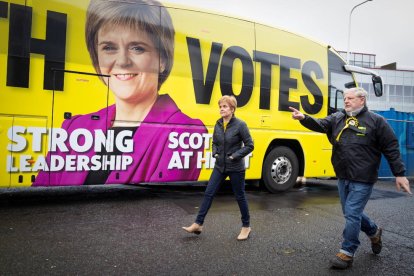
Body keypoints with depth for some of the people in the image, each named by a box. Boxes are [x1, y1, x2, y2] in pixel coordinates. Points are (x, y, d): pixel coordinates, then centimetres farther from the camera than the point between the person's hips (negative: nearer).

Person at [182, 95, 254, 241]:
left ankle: (246, 226, 27)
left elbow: (249, 145, -10)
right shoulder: (218, 124, 3)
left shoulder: (240, 125, -13)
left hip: (236, 168, -5)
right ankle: (198, 224, 14)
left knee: (240, 197, 8)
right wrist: (215, 153, -3)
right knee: (208, 193, 4)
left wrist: (235, 156, -17)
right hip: (220, 166, 5)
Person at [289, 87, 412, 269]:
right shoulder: (337, 118, 8)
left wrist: (399, 174, -5)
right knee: (352, 213, 18)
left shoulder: (376, 121, -5)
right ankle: (374, 232, 45)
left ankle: (347, 253, 12)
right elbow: (319, 125, -8)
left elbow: (391, 148, -4)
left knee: (352, 214, -4)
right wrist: (304, 118, -28)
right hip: (343, 177, 6)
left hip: (363, 179, -6)